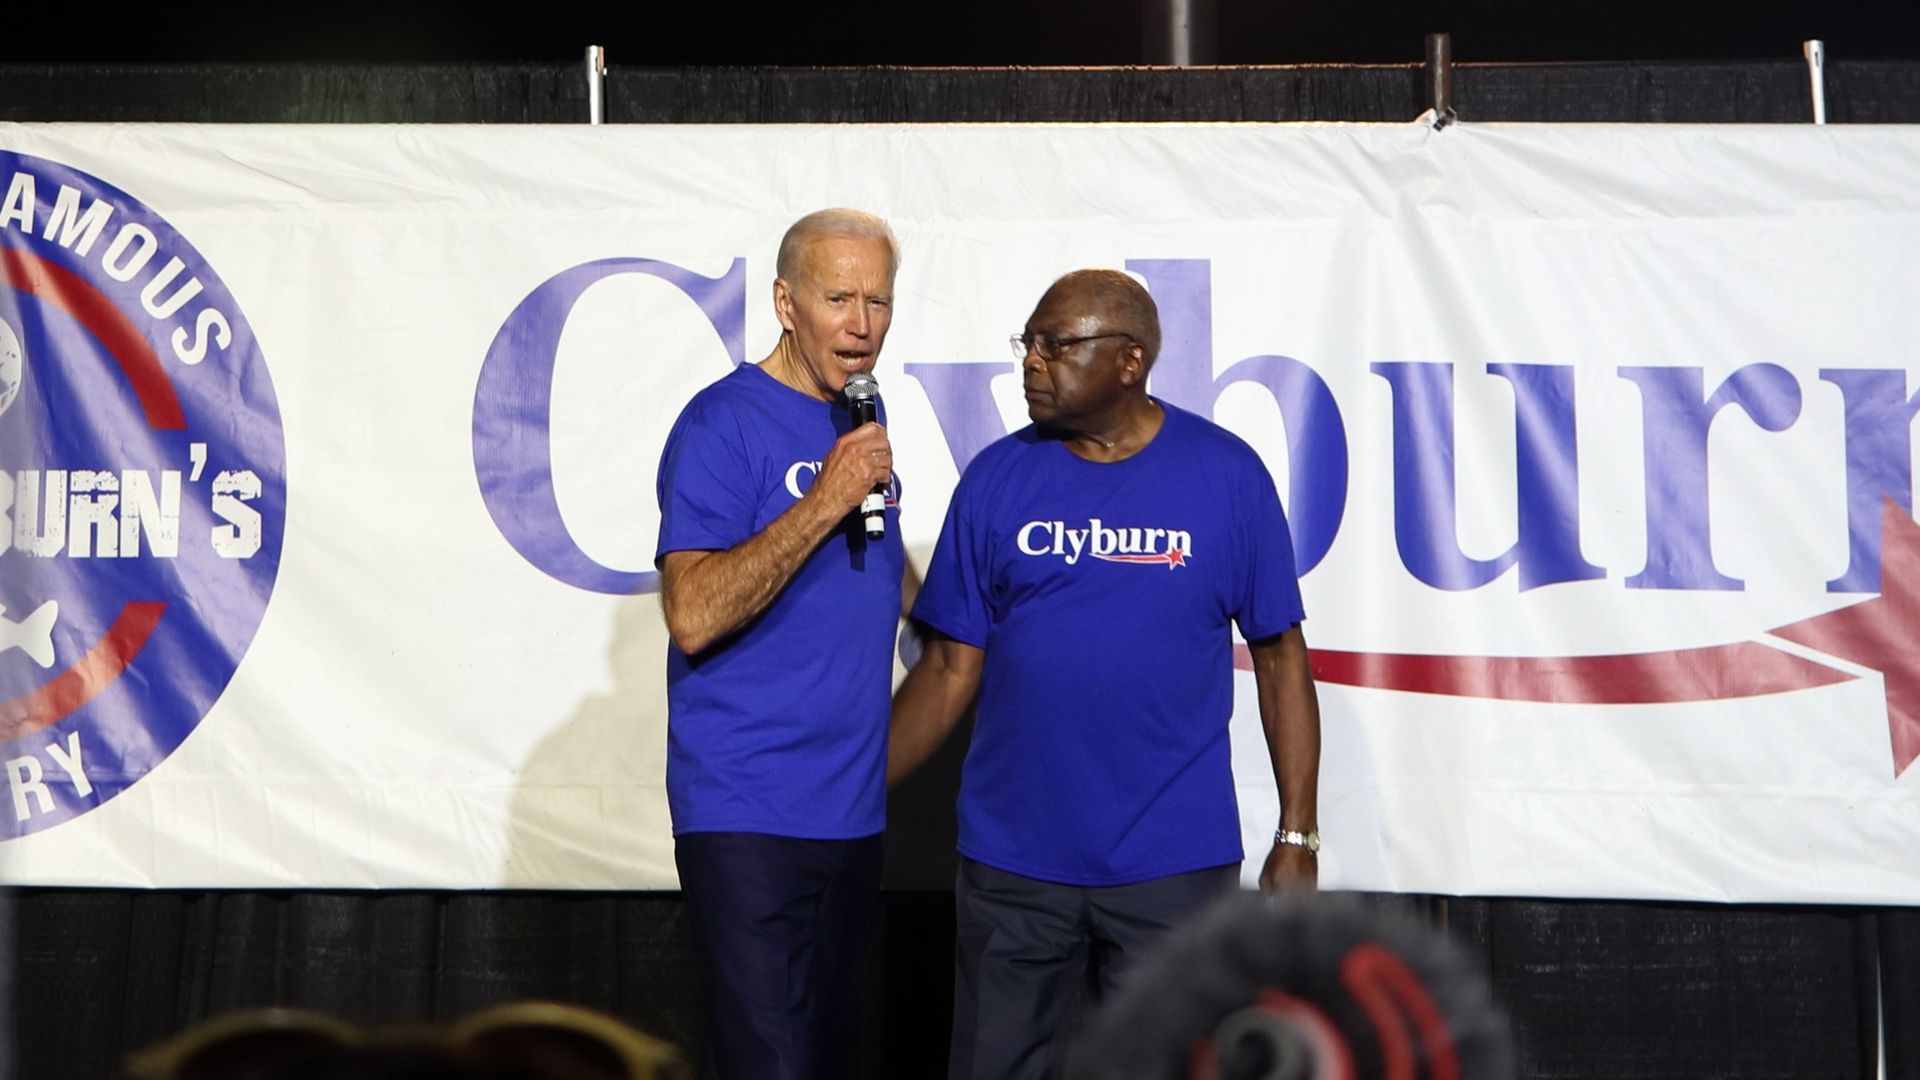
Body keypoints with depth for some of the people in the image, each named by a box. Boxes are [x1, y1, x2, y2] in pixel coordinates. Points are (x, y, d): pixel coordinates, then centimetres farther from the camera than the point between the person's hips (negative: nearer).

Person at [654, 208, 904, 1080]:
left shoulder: (862, 417, 12)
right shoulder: (722, 425, -11)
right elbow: (694, 616, -23)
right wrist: (826, 501, -23)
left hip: (853, 811, 8)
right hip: (748, 817, -8)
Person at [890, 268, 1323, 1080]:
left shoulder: (1226, 475, -3)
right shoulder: (997, 479, 2)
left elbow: (1279, 655, 1)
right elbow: (951, 669, 3)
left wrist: (1296, 836, -2)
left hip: (1175, 862, -2)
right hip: (1011, 860, 2)